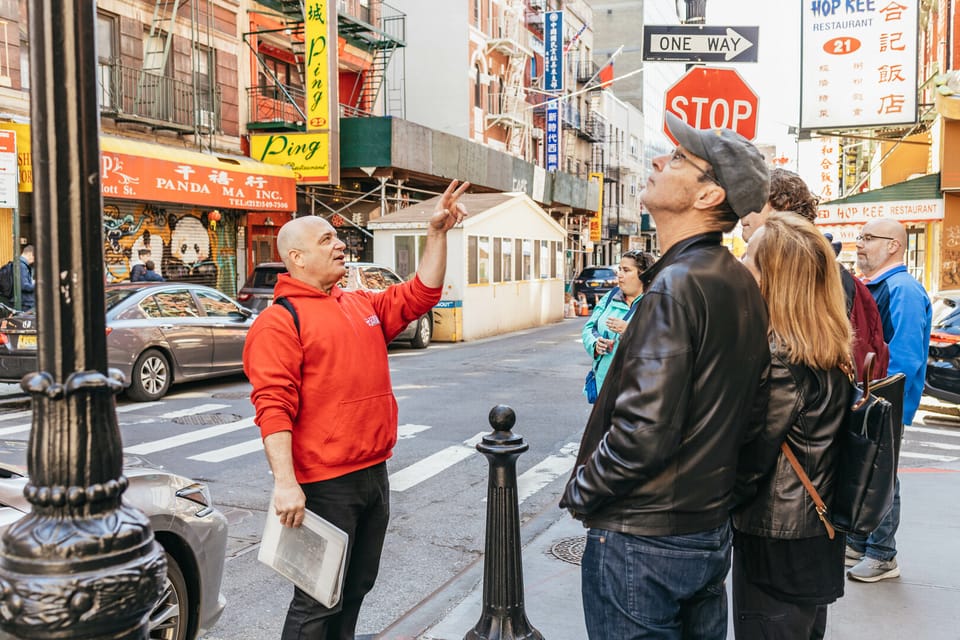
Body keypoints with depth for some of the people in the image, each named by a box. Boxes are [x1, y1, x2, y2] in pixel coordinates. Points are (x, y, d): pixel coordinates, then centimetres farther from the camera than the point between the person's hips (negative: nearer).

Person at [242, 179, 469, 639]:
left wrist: (437, 233, 7)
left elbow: (421, 294, 15)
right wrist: (285, 482, -26)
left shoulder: (363, 305, 11)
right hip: (324, 485, -7)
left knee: (357, 588, 21)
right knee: (319, 602, 4)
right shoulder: (280, 320, -12)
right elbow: (273, 407, -19)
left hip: (374, 475, 8)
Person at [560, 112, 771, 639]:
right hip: (712, 530, 9)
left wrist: (580, 492, -12)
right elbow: (751, 405, 12)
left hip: (643, 541, -8)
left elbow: (643, 430, -27)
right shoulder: (742, 284, 5)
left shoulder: (676, 285, -23)